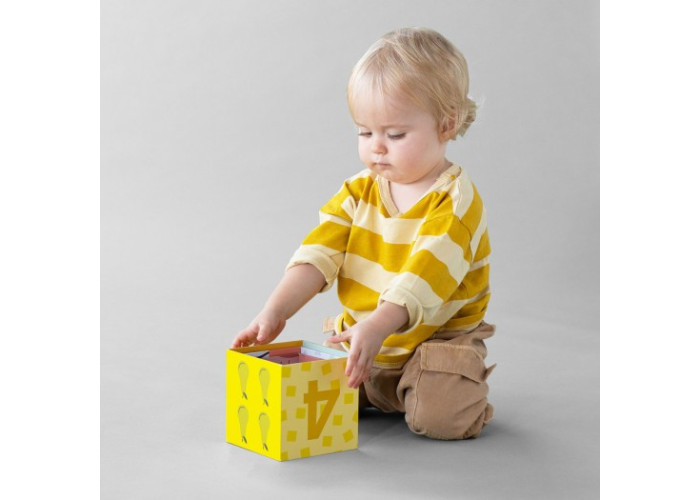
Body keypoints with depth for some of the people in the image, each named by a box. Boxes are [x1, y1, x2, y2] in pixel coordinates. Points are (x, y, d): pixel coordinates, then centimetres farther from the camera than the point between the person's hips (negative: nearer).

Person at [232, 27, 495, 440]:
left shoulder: (455, 201, -17)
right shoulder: (359, 192, 3)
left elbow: (426, 275, -31)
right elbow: (318, 254, -8)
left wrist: (377, 327, -46)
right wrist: (275, 312, -24)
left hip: (437, 338, -5)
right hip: (360, 338, 6)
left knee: (441, 417, -28)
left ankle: (463, 385, 8)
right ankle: (378, 396, 19)